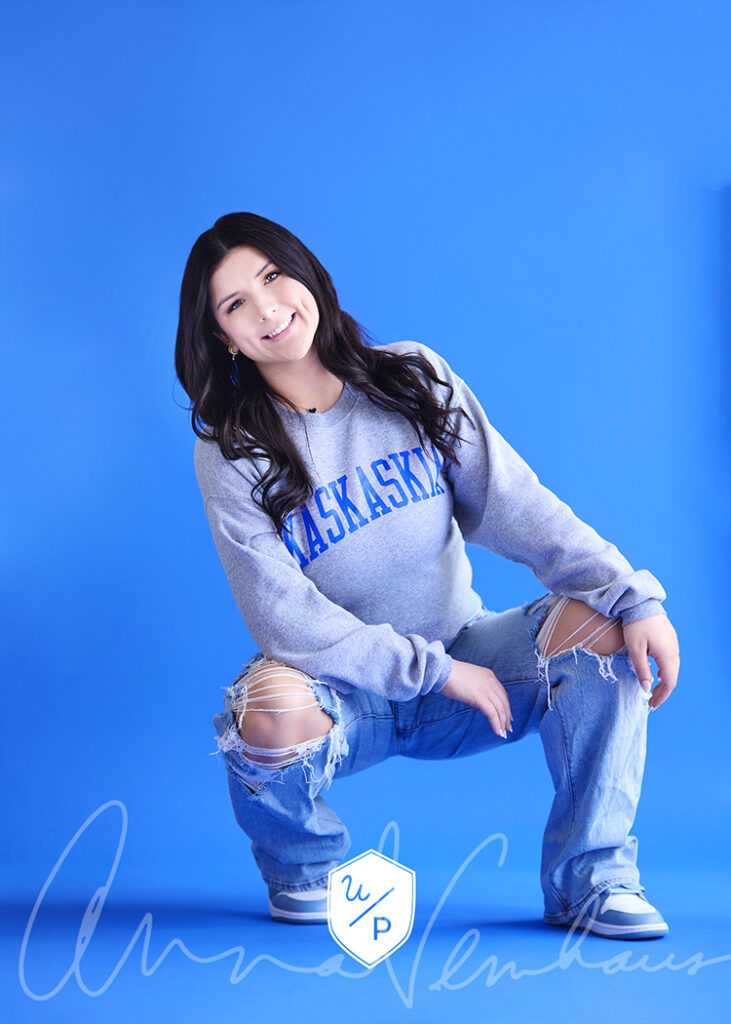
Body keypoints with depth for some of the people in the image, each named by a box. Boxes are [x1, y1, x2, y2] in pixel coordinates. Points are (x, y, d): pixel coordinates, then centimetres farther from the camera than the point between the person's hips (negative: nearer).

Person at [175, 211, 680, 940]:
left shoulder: (413, 379, -1)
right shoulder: (231, 455, -9)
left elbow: (512, 503, -9)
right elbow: (284, 619, -17)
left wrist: (634, 594, -22)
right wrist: (436, 671, -22)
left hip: (461, 654, 3)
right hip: (342, 689, -2)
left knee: (601, 622, -21)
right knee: (271, 715, -37)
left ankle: (590, 880, -8)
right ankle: (303, 877, -1)